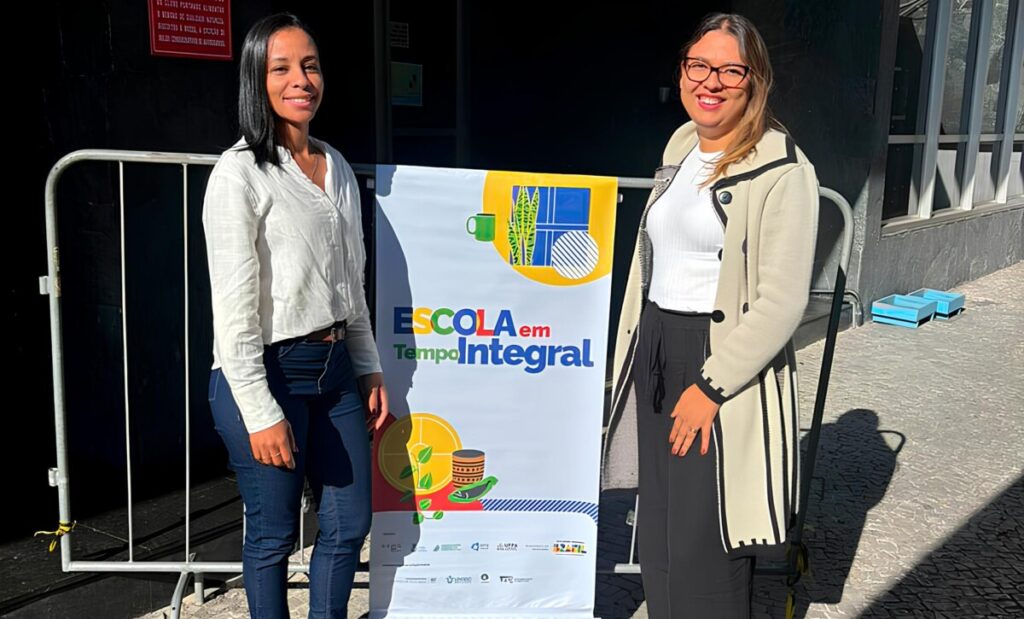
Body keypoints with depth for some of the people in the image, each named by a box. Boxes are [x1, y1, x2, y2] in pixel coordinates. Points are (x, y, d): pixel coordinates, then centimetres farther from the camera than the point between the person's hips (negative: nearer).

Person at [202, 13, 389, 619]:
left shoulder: (338, 168, 10)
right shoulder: (240, 173, -11)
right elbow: (234, 305, -15)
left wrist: (370, 368, 15)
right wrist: (260, 413, -17)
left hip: (334, 366, 7)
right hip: (268, 373, -7)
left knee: (350, 522, 14)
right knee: (274, 535, 7)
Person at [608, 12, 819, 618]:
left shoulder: (782, 170, -12)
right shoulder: (681, 146, 12)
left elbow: (781, 302, -16)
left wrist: (711, 386, -18)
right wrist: (635, 356, 16)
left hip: (728, 366, -7)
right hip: (656, 353, 7)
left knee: (705, 551, 1)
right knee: (658, 539, 15)